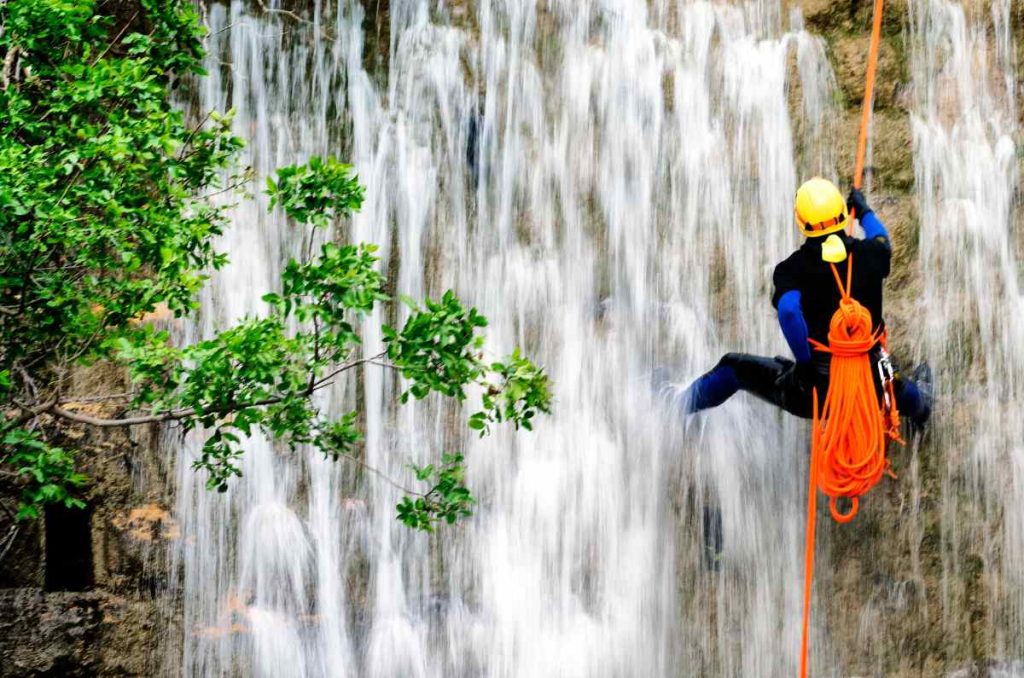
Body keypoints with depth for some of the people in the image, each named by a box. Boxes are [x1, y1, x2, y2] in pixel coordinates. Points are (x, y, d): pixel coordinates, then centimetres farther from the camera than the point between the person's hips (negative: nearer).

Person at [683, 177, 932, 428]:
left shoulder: (792, 268, -11)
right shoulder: (869, 254, -2)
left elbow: (788, 311, -30)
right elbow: (882, 239, 24)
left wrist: (805, 363, -18)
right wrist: (864, 211, 43)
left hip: (811, 392, -2)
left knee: (733, 367, 21)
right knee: (895, 381, 42)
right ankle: (920, 404, 73)